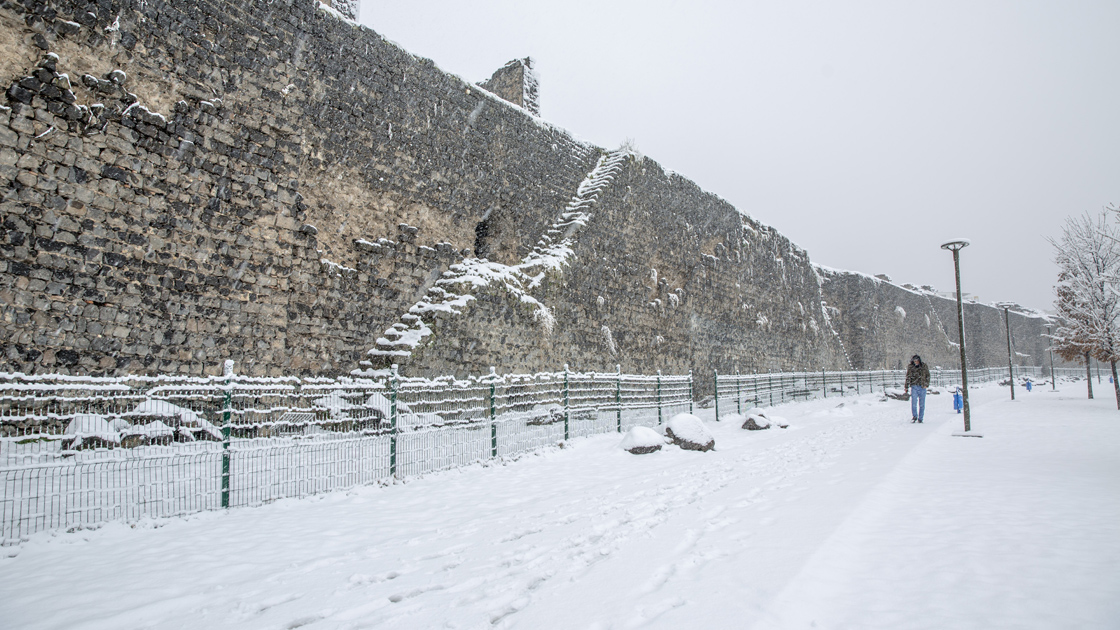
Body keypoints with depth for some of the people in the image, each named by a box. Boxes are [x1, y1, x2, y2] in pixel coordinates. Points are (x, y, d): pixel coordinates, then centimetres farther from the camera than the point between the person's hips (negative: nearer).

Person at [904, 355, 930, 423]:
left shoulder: (924, 366, 4)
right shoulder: (910, 367, 3)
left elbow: (927, 375, 10)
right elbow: (908, 377, 8)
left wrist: (926, 384, -2)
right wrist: (906, 387, 4)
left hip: (922, 387, 1)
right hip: (914, 386, -1)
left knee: (922, 403, 3)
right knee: (913, 401, -12)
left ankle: (920, 418, 10)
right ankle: (914, 416, -1)